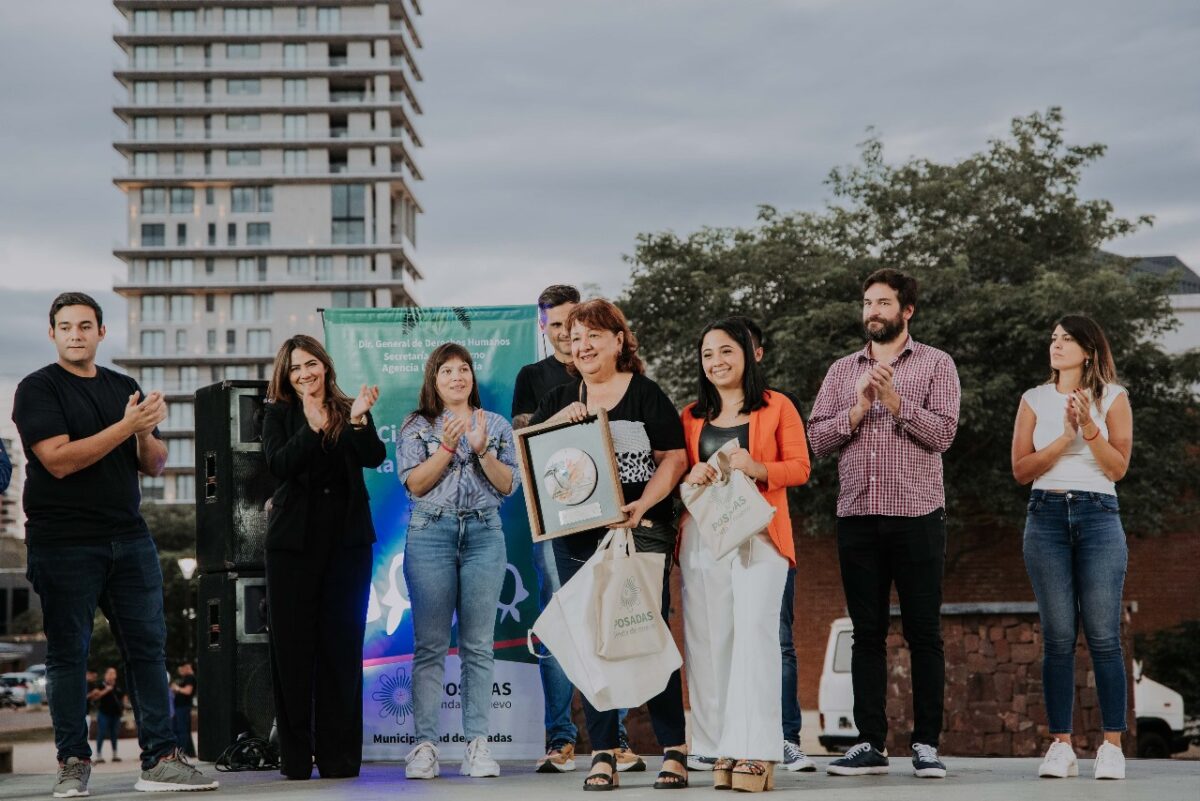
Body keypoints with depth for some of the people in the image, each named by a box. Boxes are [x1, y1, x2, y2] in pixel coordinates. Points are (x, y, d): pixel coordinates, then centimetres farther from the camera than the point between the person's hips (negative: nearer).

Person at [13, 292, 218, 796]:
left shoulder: (124, 388, 15)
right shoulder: (38, 389, -1)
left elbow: (153, 465, 15)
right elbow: (58, 459, -15)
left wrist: (147, 433, -7)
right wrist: (127, 426, -16)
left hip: (128, 537, 5)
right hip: (63, 542, -5)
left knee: (148, 646, 2)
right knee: (68, 654, 1)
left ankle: (160, 759, 5)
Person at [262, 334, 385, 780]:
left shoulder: (351, 410, 9)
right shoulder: (279, 414, 7)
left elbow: (375, 458, -8)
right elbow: (278, 466, -9)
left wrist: (358, 421, -25)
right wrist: (312, 429, -22)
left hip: (347, 540, 1)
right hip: (294, 540, 0)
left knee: (342, 647, 1)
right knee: (293, 647, 0)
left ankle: (339, 756, 4)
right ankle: (296, 756, 4)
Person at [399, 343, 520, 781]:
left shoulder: (496, 425, 13)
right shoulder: (417, 427, 8)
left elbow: (508, 485, 5)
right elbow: (415, 484, -2)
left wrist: (483, 449, -8)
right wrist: (447, 446, -11)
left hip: (484, 535, 1)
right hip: (431, 534, -1)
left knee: (478, 644, 0)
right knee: (430, 644, -4)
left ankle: (478, 744, 2)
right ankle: (424, 745, -4)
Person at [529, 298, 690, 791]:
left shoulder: (645, 395, 3)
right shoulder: (559, 400, 14)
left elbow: (675, 458, -1)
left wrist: (644, 504, -16)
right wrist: (556, 422, -8)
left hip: (641, 533, -3)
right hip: (577, 538, 4)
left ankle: (674, 750, 3)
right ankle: (603, 754, 7)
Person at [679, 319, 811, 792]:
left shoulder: (777, 407, 7)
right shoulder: (691, 416, 17)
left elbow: (799, 468, 2)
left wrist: (758, 469, -16)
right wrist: (690, 477, -6)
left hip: (759, 534, -4)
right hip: (702, 535, 4)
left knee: (754, 635, -13)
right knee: (709, 642, -2)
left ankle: (755, 753, -15)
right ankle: (724, 752, 1)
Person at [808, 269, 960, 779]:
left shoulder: (935, 364, 5)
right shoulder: (842, 370, 14)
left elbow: (943, 432, -7)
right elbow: (816, 438, 5)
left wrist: (896, 401, -16)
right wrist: (858, 409, -9)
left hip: (917, 516, -3)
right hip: (857, 517, 3)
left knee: (924, 634, 0)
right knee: (867, 633, 6)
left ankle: (926, 745, 5)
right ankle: (870, 744, 10)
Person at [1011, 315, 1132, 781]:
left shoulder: (1112, 397, 7)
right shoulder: (1035, 399, 11)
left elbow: (1118, 467, -2)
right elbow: (1021, 470, 2)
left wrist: (1089, 427, -15)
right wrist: (1065, 437, -9)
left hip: (1098, 517, -1)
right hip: (1046, 516, 1)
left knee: (1103, 636, -6)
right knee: (1057, 637, -1)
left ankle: (1112, 747, -3)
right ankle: (1061, 746, 1)